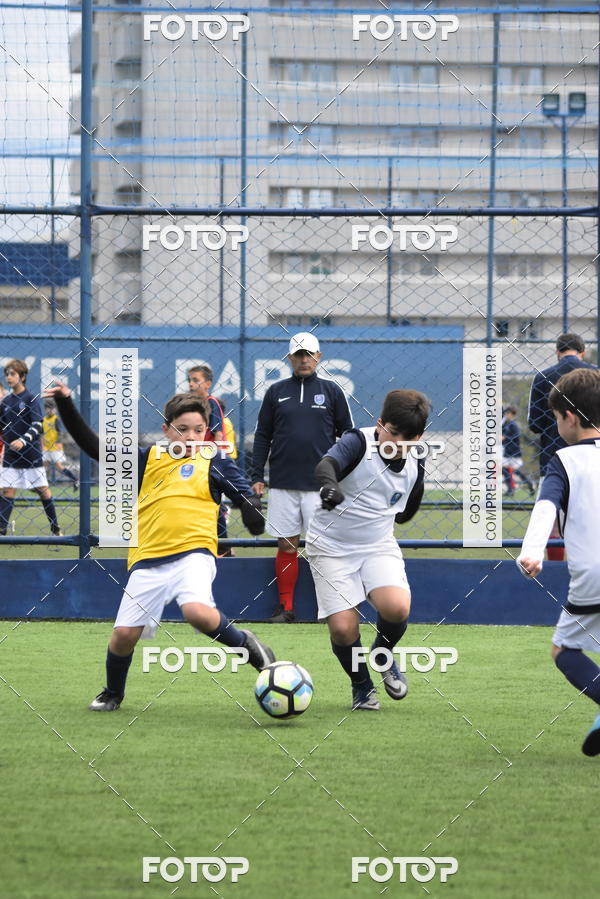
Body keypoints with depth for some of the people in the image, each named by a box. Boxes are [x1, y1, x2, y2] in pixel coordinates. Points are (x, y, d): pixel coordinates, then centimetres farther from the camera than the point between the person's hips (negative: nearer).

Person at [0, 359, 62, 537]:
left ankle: (55, 528, 15)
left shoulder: (31, 399, -7)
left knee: (42, 489, 4)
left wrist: (23, 440, -27)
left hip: (31, 454, -4)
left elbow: (37, 426, -15)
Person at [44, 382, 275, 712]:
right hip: (148, 560, 3)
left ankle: (245, 644, -3)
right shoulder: (146, 460, 12)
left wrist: (251, 508, -21)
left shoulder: (215, 465, 7)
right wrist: (66, 406, 7)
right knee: (125, 632, -2)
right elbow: (95, 447, 14)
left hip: (193, 553, -3)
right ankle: (112, 693, 26)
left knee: (197, 610, -32)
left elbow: (245, 496, 4)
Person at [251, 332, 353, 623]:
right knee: (286, 545, 2)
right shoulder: (276, 392, 9)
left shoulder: (331, 391, 6)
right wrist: (257, 476, 5)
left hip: (320, 484, -1)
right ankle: (285, 607, 8)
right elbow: (262, 436, 12)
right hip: (282, 484, 1)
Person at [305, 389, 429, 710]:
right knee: (342, 628, -14)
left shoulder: (414, 468, 2)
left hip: (378, 545, 3)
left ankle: (383, 656, 10)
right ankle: (361, 685, 16)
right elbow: (327, 464, -38)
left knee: (397, 608, -24)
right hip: (331, 547, -3)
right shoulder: (358, 442, -14)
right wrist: (329, 484, -55)